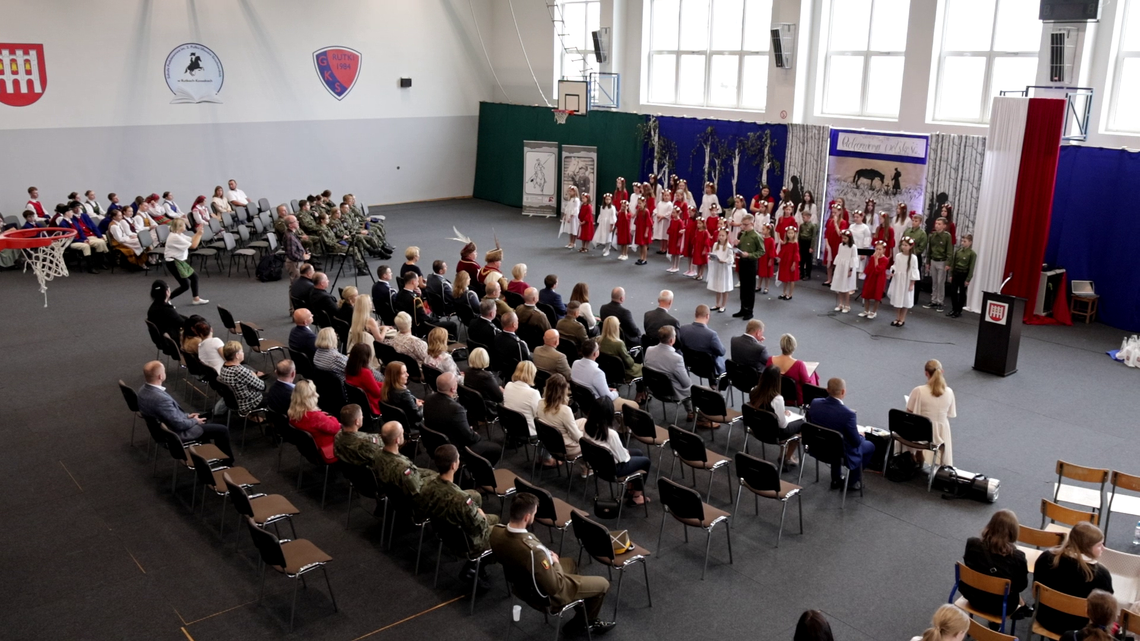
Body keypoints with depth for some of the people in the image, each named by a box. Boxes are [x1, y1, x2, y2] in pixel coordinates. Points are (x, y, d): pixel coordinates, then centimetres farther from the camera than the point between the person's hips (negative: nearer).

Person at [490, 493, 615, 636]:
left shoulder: (496, 531, -19)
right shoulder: (533, 550, -43)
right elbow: (554, 587, -29)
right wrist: (555, 562, -11)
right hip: (547, 593, -7)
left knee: (571, 563, 31)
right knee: (603, 584, 10)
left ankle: (582, 613, 43)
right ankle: (585, 622, 34)